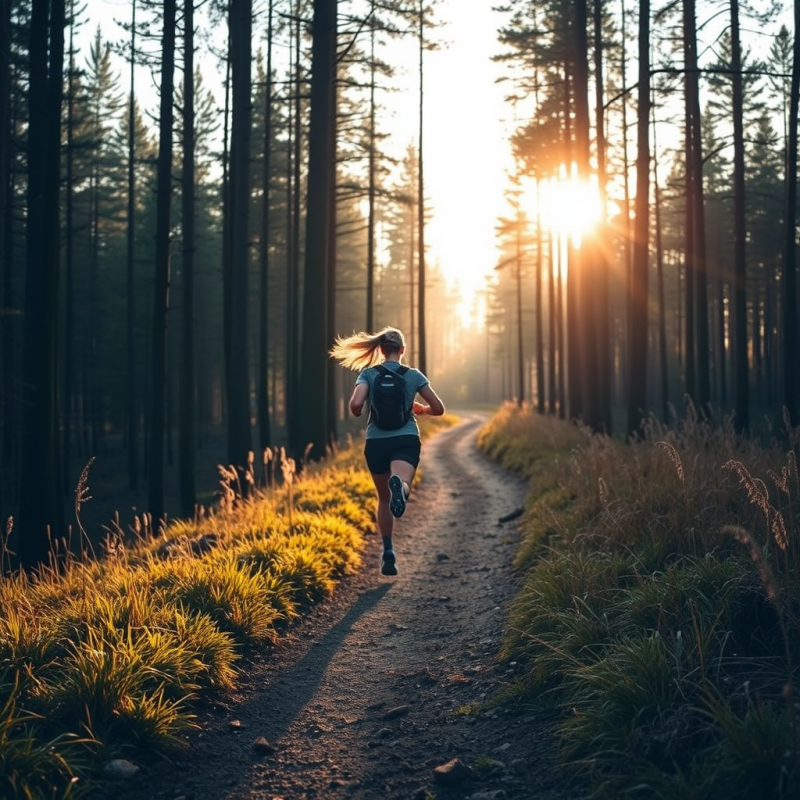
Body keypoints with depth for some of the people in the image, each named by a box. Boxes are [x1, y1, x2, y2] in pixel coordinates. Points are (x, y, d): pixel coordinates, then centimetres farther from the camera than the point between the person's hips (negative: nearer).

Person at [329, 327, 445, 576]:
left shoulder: (368, 374, 3)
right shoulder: (414, 375, 7)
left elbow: (355, 404, -13)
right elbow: (438, 409, 7)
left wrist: (357, 414, 10)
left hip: (376, 442, 2)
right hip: (406, 440, -1)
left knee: (384, 499, 18)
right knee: (402, 484, -24)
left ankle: (388, 552, 16)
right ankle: (399, 484, -61)